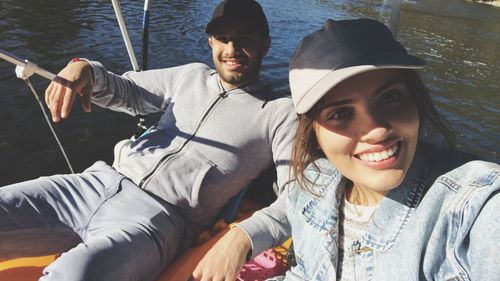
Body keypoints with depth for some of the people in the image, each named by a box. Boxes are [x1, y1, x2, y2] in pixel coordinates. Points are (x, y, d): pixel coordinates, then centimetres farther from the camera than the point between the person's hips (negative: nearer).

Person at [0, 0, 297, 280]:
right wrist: (85, 69, 6)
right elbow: (125, 91, 28)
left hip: (159, 216, -6)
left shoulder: (280, 112, 2)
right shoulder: (192, 76, 19)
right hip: (101, 181, 7)